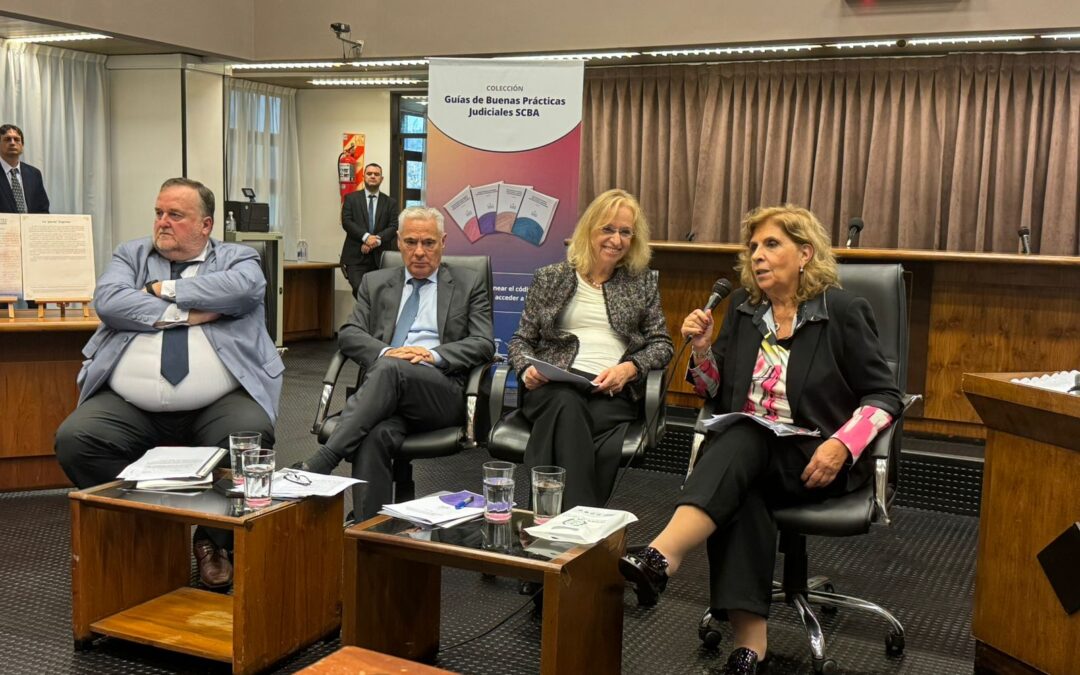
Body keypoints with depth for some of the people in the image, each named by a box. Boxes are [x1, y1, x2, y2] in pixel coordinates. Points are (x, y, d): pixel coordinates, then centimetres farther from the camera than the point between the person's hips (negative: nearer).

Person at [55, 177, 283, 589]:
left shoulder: (236, 258, 11)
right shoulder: (131, 255, 16)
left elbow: (245, 287, -14)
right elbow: (108, 301, -4)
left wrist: (165, 289, -7)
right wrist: (186, 314, -9)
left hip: (219, 404, -2)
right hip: (129, 405, 2)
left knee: (253, 435, -30)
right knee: (73, 440, -21)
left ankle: (213, 539, -3)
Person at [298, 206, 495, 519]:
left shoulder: (469, 284, 16)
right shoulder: (375, 282, 22)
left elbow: (483, 344, 5)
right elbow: (349, 334, 11)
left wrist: (434, 355, -13)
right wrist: (385, 352, -12)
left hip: (441, 391, -2)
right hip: (387, 390, 2)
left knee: (390, 371, -36)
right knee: (377, 435, -36)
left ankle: (314, 468, -41)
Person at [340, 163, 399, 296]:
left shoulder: (390, 203, 12)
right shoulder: (351, 198, 9)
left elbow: (393, 227, 1)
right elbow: (346, 221, -3)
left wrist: (377, 240, -16)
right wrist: (366, 237, -18)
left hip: (380, 256, 2)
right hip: (356, 256, -1)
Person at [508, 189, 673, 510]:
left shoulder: (642, 281, 18)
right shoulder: (550, 278, 17)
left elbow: (662, 344, 13)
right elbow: (521, 340, 18)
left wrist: (629, 368, -7)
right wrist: (527, 369, -6)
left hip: (614, 391, 0)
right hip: (554, 386, 0)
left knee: (562, 424, -36)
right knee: (567, 406, -39)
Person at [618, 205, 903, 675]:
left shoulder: (843, 311, -3)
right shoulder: (743, 307, 10)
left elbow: (884, 395, -2)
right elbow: (719, 393, 15)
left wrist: (841, 445, -19)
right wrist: (702, 349, -5)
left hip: (813, 461, -3)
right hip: (746, 451, 4)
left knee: (742, 441, -35)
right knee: (736, 488, -33)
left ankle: (661, 559, -49)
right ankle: (749, 637, -38)